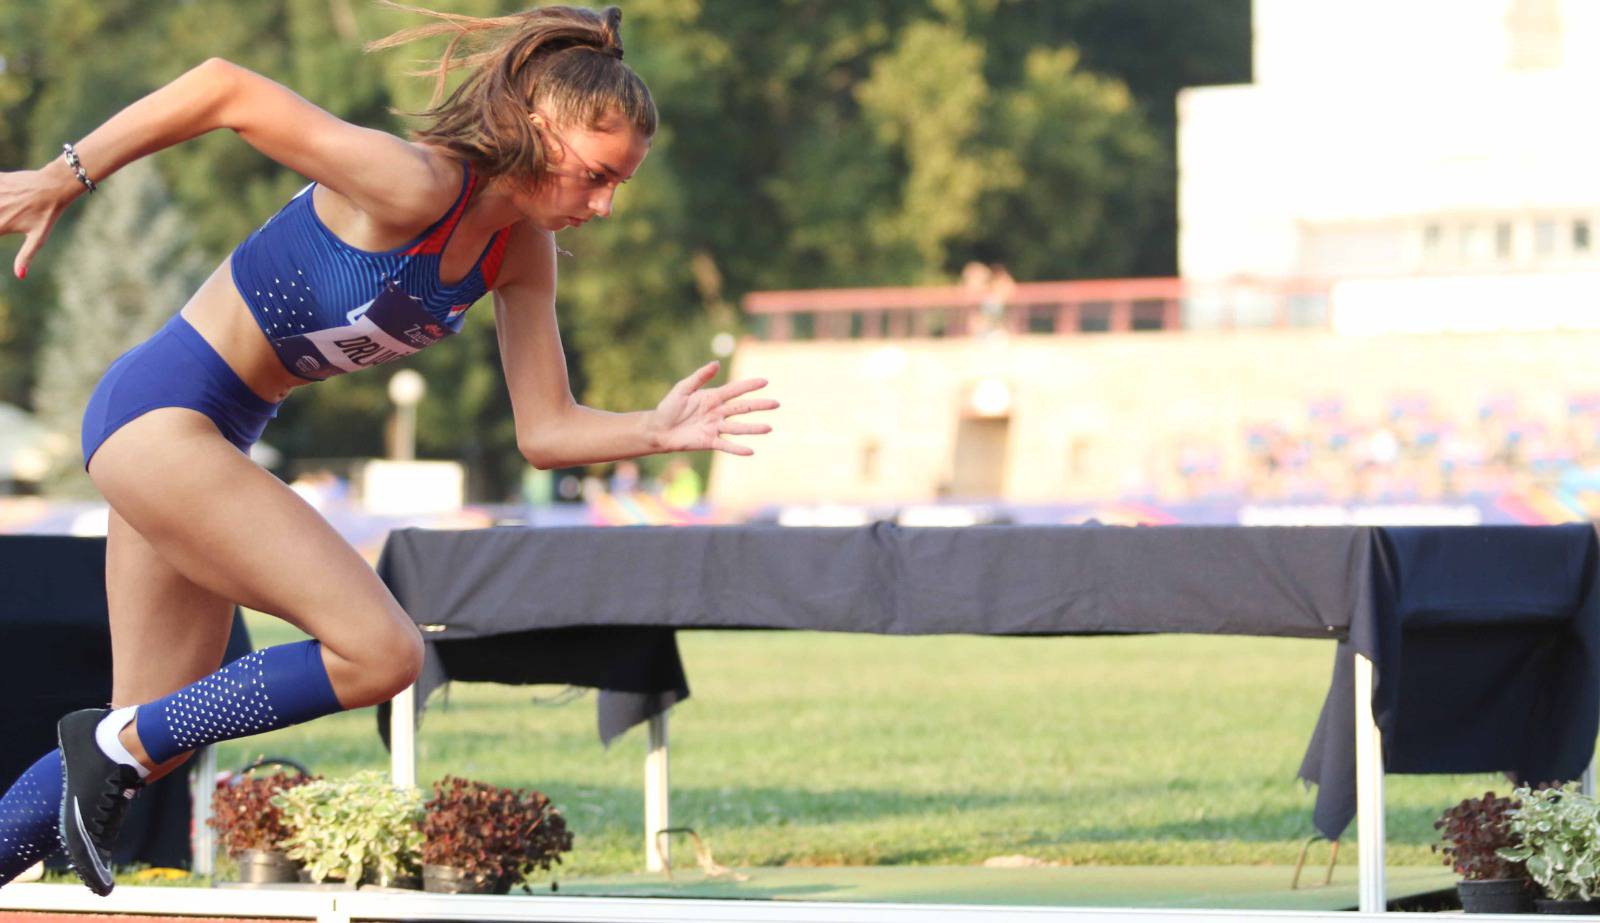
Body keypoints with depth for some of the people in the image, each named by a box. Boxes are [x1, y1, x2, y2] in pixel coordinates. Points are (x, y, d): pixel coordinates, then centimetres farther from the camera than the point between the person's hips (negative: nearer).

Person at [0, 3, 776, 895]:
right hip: (159, 412, -9)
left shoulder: (523, 254, 2)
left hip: (212, 436, 9)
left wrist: (658, 431, -14)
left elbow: (546, 431, 4)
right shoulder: (416, 189, -24)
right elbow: (226, 90, -25)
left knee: (159, 734, 13)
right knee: (382, 653, -15)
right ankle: (116, 743, -4)